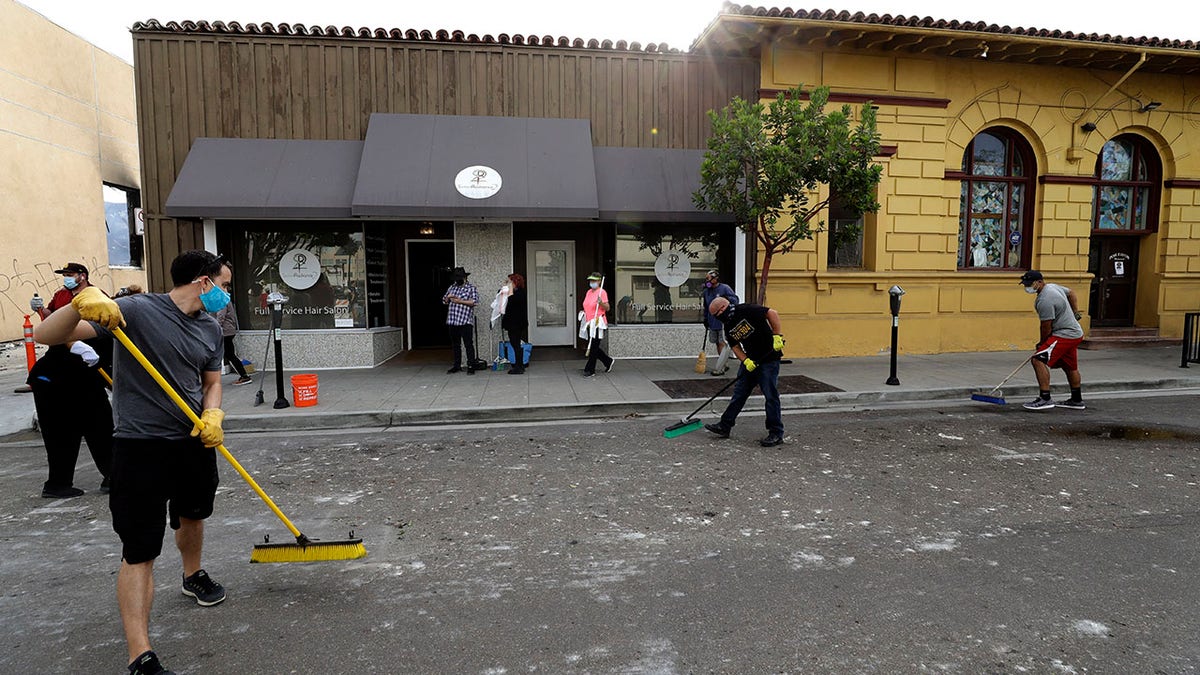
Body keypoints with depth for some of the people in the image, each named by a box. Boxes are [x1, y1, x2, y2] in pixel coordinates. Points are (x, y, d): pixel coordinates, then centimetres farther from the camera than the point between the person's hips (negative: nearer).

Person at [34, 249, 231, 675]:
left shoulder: (210, 328, 5)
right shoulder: (137, 310, -15)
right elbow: (46, 336, -17)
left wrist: (212, 415, -5)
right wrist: (81, 303, -37)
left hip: (194, 441, 7)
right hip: (141, 446, -7)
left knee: (192, 515, 27)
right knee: (139, 552, -5)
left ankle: (193, 576, 55)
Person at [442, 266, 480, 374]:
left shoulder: (471, 288, 0)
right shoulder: (452, 287, 17)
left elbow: (475, 301, -14)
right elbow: (444, 301, 20)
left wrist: (460, 301, -16)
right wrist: (448, 297, -3)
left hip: (465, 321, -6)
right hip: (452, 321, 6)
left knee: (468, 344, -4)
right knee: (455, 345, 12)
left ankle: (471, 366, 0)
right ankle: (457, 366, 21)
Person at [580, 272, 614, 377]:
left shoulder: (602, 292, -9)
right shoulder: (589, 292, 14)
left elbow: (607, 308, -13)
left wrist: (601, 303, -29)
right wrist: (584, 313, 10)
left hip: (597, 323, -8)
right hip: (589, 323, 8)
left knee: (593, 348, -3)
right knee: (592, 347, 11)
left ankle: (590, 370, 6)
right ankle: (609, 361, 27)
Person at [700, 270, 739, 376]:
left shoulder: (725, 288, -9)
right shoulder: (706, 292, 11)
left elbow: (735, 300, -9)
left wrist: (727, 298, -27)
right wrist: (705, 319, 21)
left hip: (724, 322, -7)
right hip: (712, 323, 7)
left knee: (723, 344, -7)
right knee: (718, 343, 12)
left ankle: (719, 369, -7)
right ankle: (724, 365, 24)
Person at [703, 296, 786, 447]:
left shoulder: (746, 310, -17)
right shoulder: (728, 327, 7)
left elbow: (772, 313, -18)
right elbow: (736, 347, 7)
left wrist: (777, 336, -21)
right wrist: (746, 361, -10)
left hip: (769, 358, -8)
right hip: (751, 360, 8)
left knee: (771, 396, -4)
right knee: (739, 393, 10)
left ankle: (776, 434, 6)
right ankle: (725, 426, 17)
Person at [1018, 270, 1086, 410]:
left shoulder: (1045, 300, -24)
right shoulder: (1053, 286, 8)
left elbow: (1046, 327, -18)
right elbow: (1071, 293, 28)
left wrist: (1041, 344, -3)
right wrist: (1075, 312, 31)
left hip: (1064, 335, -11)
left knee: (1038, 360, -21)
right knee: (1070, 367, 23)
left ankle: (1045, 399, -24)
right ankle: (1077, 400, 38)